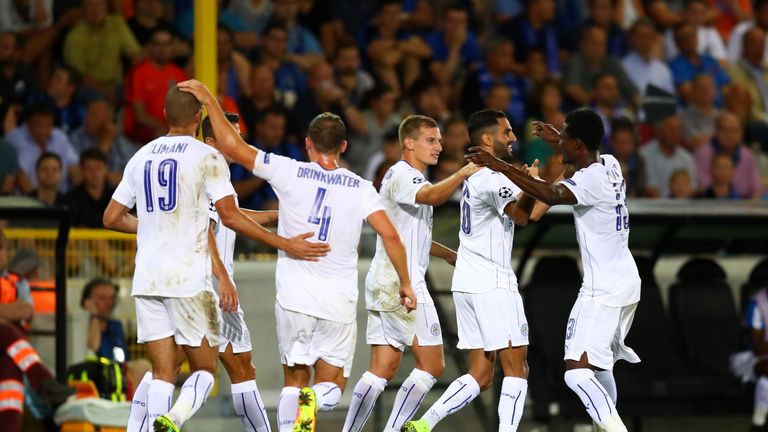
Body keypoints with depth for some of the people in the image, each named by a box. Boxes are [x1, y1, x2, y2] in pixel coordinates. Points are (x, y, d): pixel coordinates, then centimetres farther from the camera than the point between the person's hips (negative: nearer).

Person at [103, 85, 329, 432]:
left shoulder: (141, 157, 12)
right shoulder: (207, 157, -4)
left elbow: (112, 218, 16)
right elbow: (230, 216, -10)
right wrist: (285, 244, -6)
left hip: (147, 279, 4)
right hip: (188, 279, -4)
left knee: (162, 373, 7)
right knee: (204, 368, 5)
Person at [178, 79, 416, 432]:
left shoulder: (290, 173, -3)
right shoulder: (361, 188, 2)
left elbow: (232, 146, -6)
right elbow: (390, 235, -5)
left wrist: (210, 101, 3)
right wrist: (405, 283, 7)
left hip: (294, 297, 0)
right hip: (339, 303, 1)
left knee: (294, 382, 12)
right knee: (332, 386, 9)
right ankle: (313, 401, -25)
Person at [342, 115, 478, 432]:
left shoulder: (410, 178, 23)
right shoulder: (401, 176, -9)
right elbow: (432, 197, -32)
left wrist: (449, 254, 30)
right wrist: (463, 174, -36)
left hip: (383, 284, 10)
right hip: (400, 283, -10)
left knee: (383, 369, 8)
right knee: (432, 365, -8)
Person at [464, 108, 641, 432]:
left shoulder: (590, 180, -20)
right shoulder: (610, 165, 7)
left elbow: (551, 195, -37)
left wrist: (501, 167, -37)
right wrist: (559, 140, 44)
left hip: (603, 291, -10)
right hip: (626, 282, 10)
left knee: (577, 371, -16)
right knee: (599, 365, 25)